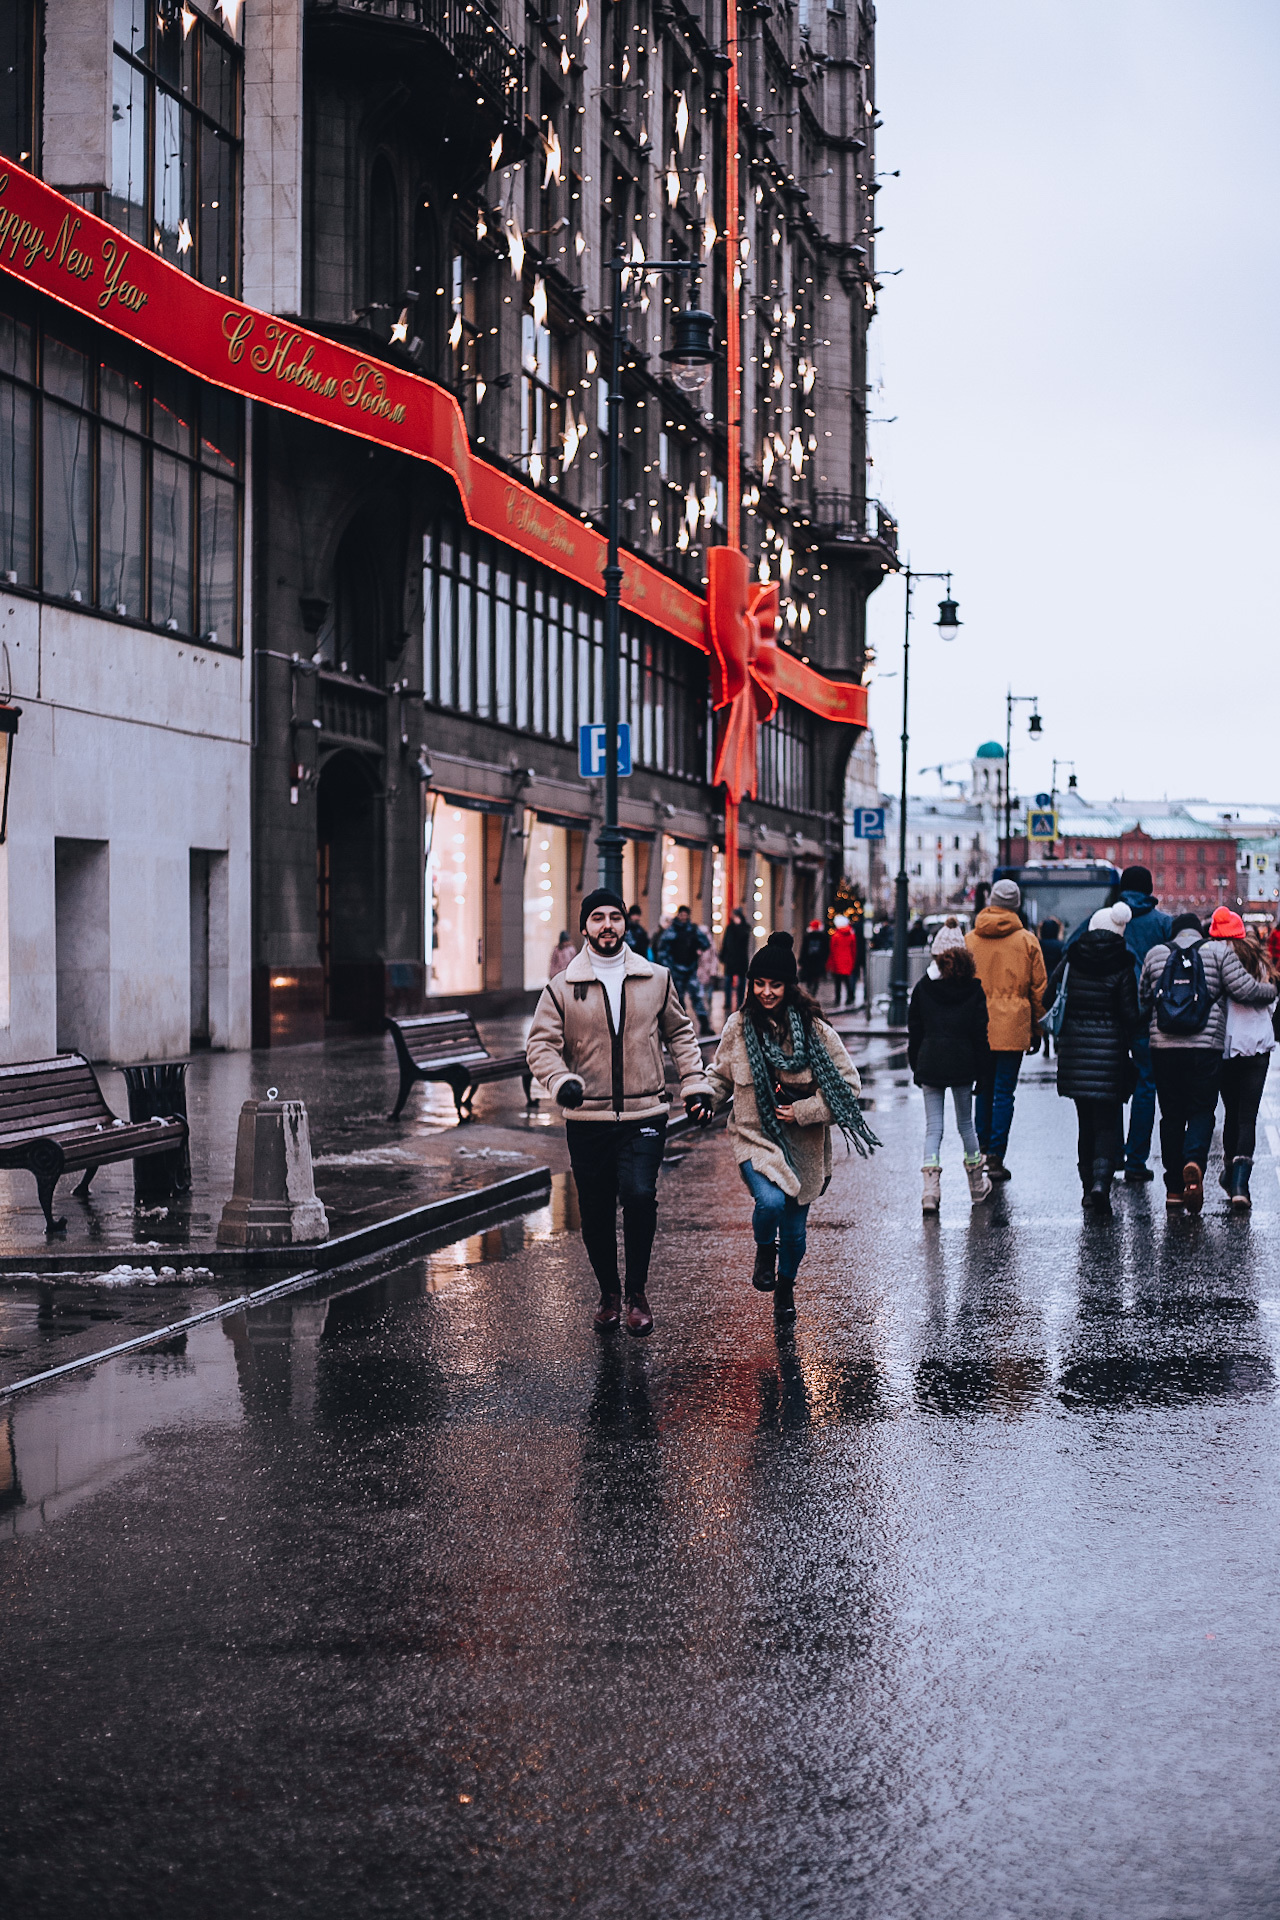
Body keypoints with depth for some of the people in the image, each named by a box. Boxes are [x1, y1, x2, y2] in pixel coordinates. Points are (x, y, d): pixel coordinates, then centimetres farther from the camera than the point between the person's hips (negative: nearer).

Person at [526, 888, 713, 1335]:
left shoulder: (656, 979, 7)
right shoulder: (562, 987, 2)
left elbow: (680, 1033, 18)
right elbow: (541, 1044, -1)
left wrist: (694, 1084, 9)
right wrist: (561, 1080, -20)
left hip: (643, 1114, 0)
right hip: (587, 1118, 0)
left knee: (639, 1194, -18)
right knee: (596, 1211, 5)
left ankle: (637, 1293, -1)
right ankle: (609, 1293, 26)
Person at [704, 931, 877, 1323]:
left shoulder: (814, 1029, -6)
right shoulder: (738, 1027, -2)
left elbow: (849, 1085, -3)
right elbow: (721, 1076, 13)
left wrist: (803, 1111, -13)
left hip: (803, 1144, 1)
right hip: (755, 1138, -1)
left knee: (794, 1230, 10)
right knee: (771, 1201, -29)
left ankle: (785, 1288, 42)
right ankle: (764, 1248, 7)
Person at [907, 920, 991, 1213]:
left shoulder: (923, 987, 0)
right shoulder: (973, 988, -1)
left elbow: (914, 1031, 3)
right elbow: (980, 1032, -1)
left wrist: (916, 1068, 11)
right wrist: (980, 1068, 6)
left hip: (930, 1064, 0)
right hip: (963, 1065, 0)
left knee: (933, 1126, 1)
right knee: (966, 1123, 14)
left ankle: (931, 1189, -13)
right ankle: (977, 1185, 25)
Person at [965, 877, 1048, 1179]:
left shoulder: (969, 939, 3)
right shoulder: (1027, 940, -1)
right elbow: (1038, 987, 2)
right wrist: (1037, 1030, 11)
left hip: (977, 1026, 2)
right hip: (1013, 1027, -2)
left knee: (984, 1089, 15)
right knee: (1004, 1092, 0)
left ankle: (983, 1151, 20)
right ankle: (996, 1157, -5)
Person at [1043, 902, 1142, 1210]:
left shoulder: (1069, 961, 0)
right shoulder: (1122, 967, -8)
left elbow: (1049, 1000, 4)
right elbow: (1130, 1015, -10)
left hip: (1075, 1048, 3)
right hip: (1110, 1051, -3)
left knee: (1086, 1119, 15)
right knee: (1108, 1121, 1)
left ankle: (1088, 1183, 17)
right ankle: (1101, 1181, -19)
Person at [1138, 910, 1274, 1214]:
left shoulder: (1155, 954, 9)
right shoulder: (1218, 950, 1)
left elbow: (1142, 998, 15)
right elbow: (1244, 989, -5)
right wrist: (1271, 990, 14)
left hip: (1164, 1048, 2)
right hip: (1206, 1048, -2)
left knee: (1171, 1115, 10)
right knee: (1201, 1112, 4)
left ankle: (1174, 1188, 9)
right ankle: (1194, 1162, -25)